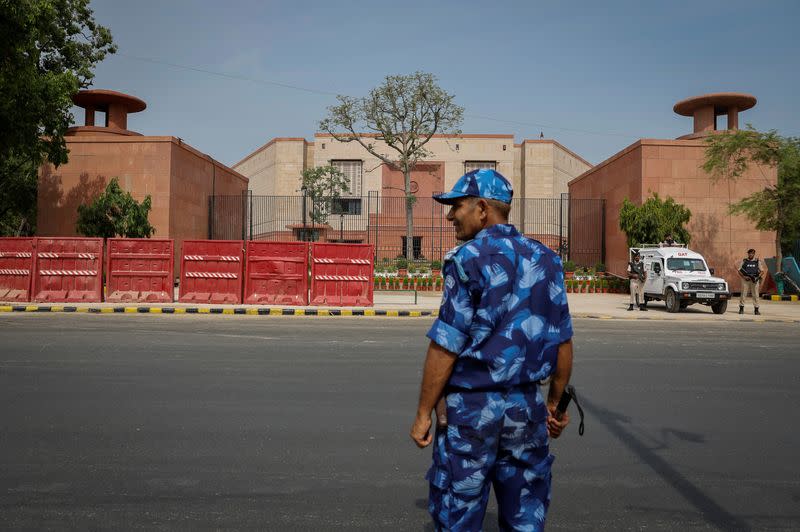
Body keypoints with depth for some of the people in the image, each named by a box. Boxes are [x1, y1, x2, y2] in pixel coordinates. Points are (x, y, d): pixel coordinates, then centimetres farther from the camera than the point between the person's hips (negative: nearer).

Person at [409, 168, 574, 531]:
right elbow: (563, 343, 8)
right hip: (527, 406, 6)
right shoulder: (545, 259, 6)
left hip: (471, 406, -5)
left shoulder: (469, 259, -12)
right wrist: (555, 404, 18)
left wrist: (423, 413, -7)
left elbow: (446, 346, -14)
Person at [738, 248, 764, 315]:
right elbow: (738, 271, 3)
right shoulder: (744, 261, 7)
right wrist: (743, 277, -12)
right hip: (745, 280, -1)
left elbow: (762, 271, 9)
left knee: (755, 295, 0)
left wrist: (758, 277, -10)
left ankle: (756, 310, 5)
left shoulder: (757, 262, 9)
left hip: (755, 280, 1)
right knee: (743, 294, -1)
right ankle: (741, 309, 5)